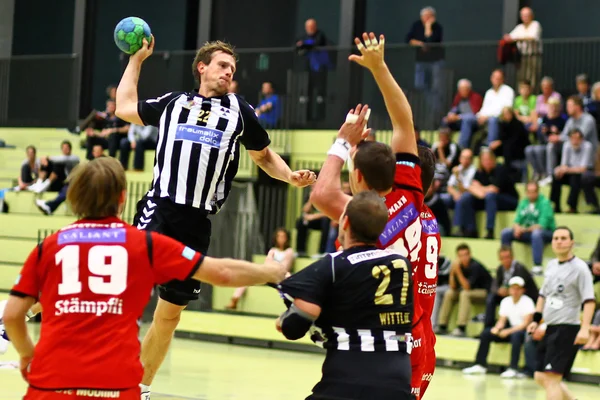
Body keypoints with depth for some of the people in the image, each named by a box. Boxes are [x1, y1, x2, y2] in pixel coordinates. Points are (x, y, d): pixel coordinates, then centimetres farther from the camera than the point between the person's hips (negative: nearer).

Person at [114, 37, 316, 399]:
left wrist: (291, 176, 6)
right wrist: (137, 59, 28)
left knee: (170, 313, 10)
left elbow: (264, 156, 24)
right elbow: (125, 108, 26)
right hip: (159, 208, -2)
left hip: (196, 223, 2)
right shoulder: (173, 102, 14)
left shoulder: (240, 110, 13)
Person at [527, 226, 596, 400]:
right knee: (541, 377, 11)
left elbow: (589, 300, -17)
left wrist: (585, 328, -28)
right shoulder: (551, 265, 12)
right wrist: (536, 319, 15)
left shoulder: (579, 267, -10)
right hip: (550, 328, 8)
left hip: (567, 329, -8)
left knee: (551, 378, -13)